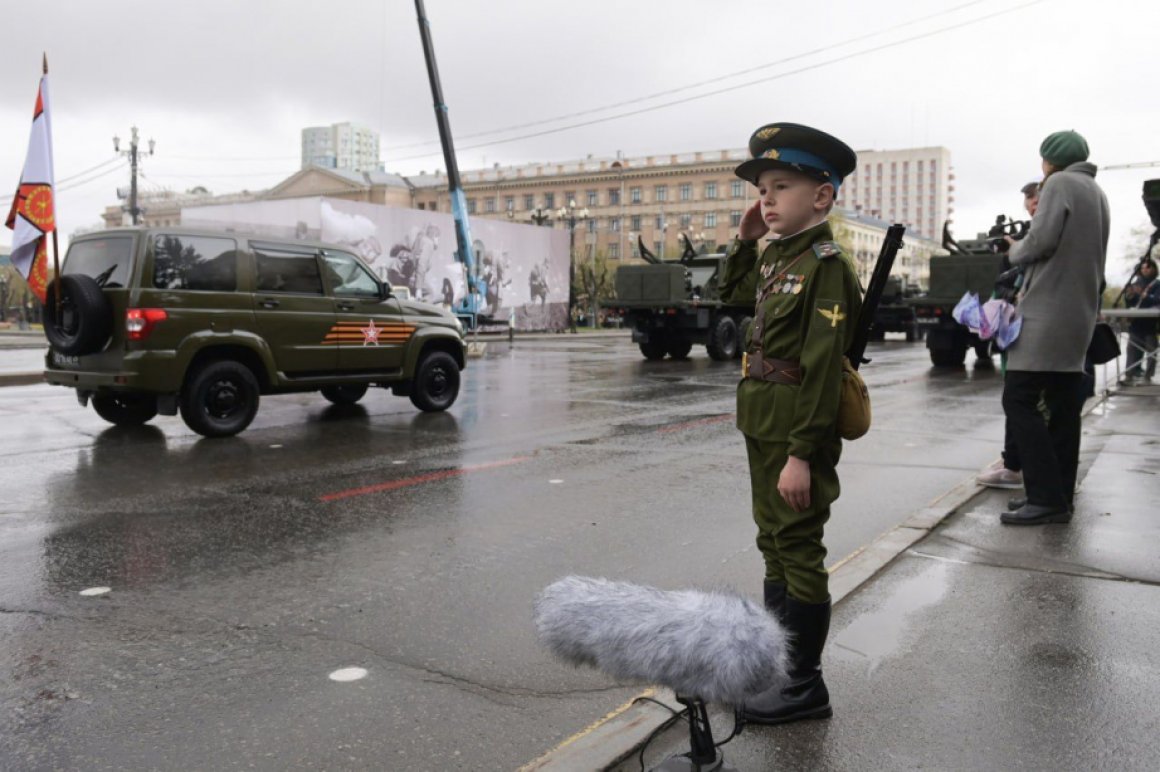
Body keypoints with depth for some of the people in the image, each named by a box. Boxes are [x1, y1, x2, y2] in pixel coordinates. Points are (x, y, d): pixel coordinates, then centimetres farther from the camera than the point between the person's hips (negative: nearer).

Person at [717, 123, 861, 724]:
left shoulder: (826, 266, -17)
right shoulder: (776, 257, 9)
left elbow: (822, 367, -22)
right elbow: (732, 292, 29)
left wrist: (801, 453, -24)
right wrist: (744, 239, 13)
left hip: (797, 435, -9)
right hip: (764, 430, 9)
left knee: (798, 551, 2)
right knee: (774, 545, 19)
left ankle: (805, 687, 16)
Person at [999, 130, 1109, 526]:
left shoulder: (1059, 184, -6)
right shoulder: (1097, 192, 23)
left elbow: (1041, 239, -17)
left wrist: (1014, 249, 5)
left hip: (1048, 310, -9)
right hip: (1079, 311, 9)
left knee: (1019, 399, -11)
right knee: (1063, 405, 7)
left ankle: (1046, 496, -16)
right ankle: (1059, 495, 9)